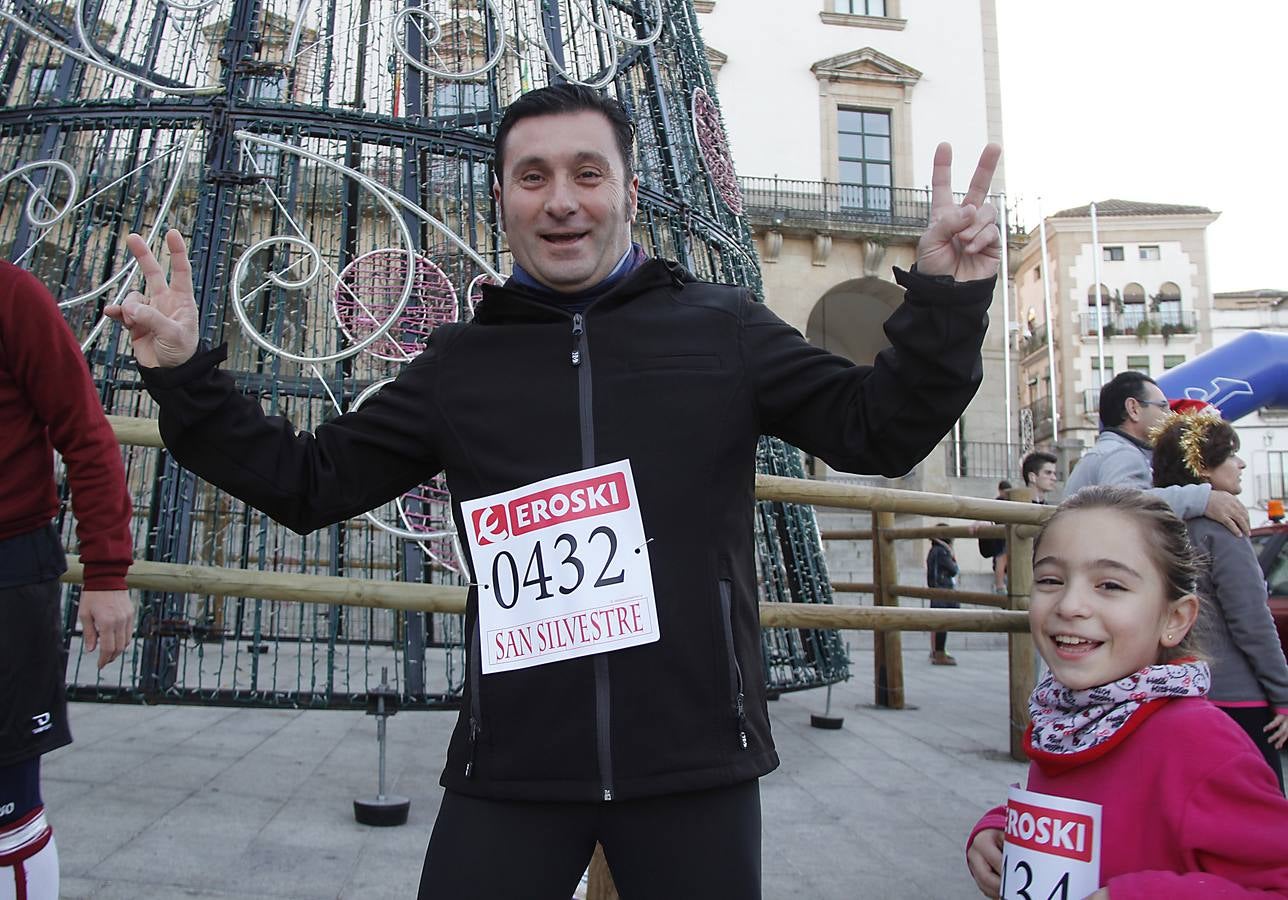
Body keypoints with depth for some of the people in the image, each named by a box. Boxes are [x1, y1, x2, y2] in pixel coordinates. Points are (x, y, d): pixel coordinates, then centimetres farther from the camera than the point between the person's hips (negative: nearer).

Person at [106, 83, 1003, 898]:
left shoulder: (723, 328, 3)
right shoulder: (461, 362, 7)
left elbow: (875, 429, 2)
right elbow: (309, 481, 11)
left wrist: (945, 303, -11)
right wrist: (186, 379, 3)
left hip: (695, 765, 0)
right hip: (508, 771, 1)